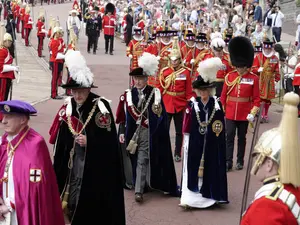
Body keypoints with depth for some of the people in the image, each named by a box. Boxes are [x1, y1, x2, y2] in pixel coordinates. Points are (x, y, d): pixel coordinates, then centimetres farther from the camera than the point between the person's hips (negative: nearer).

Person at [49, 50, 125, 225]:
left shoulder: (101, 106, -12)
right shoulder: (68, 107, 2)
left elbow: (110, 138, -11)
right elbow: (61, 139, 7)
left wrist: (89, 142, -21)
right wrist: (59, 167, 3)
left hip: (96, 164, -4)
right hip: (72, 161, 5)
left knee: (92, 201, 1)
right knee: (72, 196, 10)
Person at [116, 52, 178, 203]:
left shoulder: (155, 93, -2)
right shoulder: (127, 95, 3)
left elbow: (162, 115, 1)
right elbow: (122, 116, 3)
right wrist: (122, 132, -1)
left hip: (147, 133, -3)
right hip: (132, 132, 3)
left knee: (142, 160, -9)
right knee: (136, 160, 15)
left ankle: (139, 190, -9)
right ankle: (140, 184, 33)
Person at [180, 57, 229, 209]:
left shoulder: (217, 104, 0)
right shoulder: (192, 104, -6)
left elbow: (221, 126, 5)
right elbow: (186, 127, -3)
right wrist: (186, 143, -4)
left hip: (212, 144, 2)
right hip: (195, 143, -2)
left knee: (211, 168, 9)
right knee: (193, 168, 0)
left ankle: (209, 196, 22)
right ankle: (189, 197, 4)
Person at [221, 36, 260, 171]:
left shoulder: (254, 78, -4)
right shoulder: (229, 76, 0)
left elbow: (256, 98, -3)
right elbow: (223, 95, 4)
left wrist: (253, 113, -11)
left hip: (244, 114, -1)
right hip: (230, 113, 1)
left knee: (241, 138, 10)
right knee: (229, 137, 0)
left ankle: (240, 161, 21)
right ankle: (228, 162, 4)